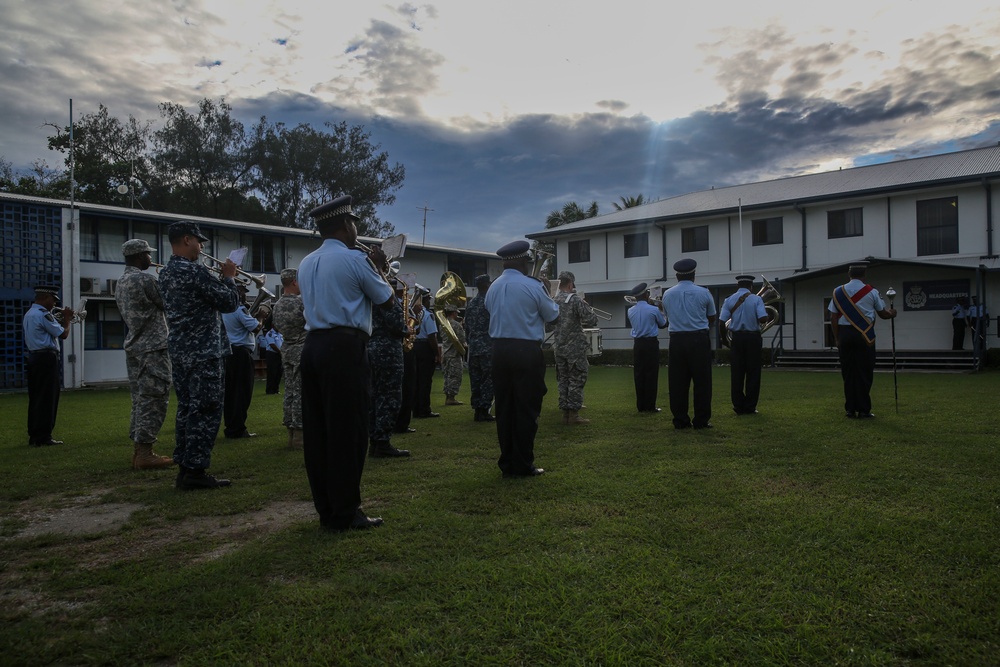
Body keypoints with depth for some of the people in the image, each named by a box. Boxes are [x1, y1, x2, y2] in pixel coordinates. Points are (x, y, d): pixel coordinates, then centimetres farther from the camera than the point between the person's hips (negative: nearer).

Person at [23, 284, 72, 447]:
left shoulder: (29, 314, 17)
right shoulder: (44, 314, -14)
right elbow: (63, 334, -13)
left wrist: (62, 319, 15)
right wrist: (67, 319, 2)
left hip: (34, 358, 10)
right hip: (47, 359, -10)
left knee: (36, 398, 11)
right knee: (47, 398, -5)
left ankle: (34, 436, 15)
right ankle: (42, 437, -3)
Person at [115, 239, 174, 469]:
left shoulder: (121, 282, 16)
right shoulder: (144, 279, -13)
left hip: (134, 346, 10)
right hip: (152, 347, -10)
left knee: (141, 400, 12)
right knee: (153, 400, -7)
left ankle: (138, 450, 15)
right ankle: (145, 453, -7)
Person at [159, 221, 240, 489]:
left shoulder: (165, 273, 14)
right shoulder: (195, 271, -15)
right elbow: (229, 303, -11)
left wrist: (220, 278, 17)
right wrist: (229, 277, 3)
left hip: (179, 351, 9)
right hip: (204, 351, -9)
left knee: (187, 408, 12)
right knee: (206, 411, -5)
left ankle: (184, 467, 16)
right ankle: (195, 470, -3)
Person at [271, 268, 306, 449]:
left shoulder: (277, 305, 7)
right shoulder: (302, 301, -16)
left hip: (286, 350, 7)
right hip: (302, 350, -7)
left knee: (290, 392, 10)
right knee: (301, 393, -4)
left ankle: (291, 434, 16)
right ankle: (299, 437, -2)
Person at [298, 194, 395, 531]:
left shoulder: (306, 263, 16)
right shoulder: (354, 259, -6)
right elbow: (386, 300, 1)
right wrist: (377, 267, 15)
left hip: (313, 345, 8)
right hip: (345, 347, -8)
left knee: (317, 429, 9)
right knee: (348, 430, -2)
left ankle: (326, 508, 18)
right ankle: (345, 512, 4)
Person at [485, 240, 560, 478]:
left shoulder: (493, 288, 7)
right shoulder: (532, 286, -9)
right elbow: (552, 314, 3)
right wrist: (547, 296, 20)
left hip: (500, 350, 5)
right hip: (526, 352, -5)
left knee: (504, 408, 9)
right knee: (526, 409, 2)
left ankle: (507, 463, 15)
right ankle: (523, 465, 6)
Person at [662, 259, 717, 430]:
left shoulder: (667, 294, 4)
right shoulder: (703, 293, -3)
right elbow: (712, 318, 9)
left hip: (676, 340, 3)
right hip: (699, 339, -2)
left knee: (677, 381, 6)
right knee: (701, 381, 4)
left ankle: (680, 420, 10)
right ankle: (701, 420, 6)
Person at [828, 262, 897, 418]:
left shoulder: (838, 292, 3)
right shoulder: (871, 292, -2)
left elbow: (834, 318, 2)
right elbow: (883, 314, 10)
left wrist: (837, 338, 9)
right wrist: (892, 313, 32)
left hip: (845, 335, 2)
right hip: (864, 335, -2)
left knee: (848, 372, 8)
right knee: (864, 373, 3)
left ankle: (850, 409, 10)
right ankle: (863, 410, 5)